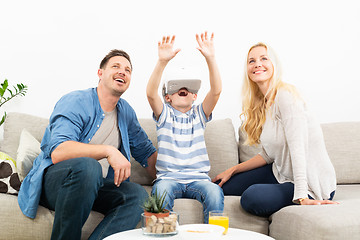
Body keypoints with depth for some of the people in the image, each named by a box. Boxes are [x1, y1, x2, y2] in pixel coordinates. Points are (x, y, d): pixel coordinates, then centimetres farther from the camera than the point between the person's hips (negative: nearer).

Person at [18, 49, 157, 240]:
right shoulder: (75, 102, -9)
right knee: (87, 165, -38)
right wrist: (108, 151, -31)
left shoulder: (126, 111, 12)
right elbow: (57, 153, -24)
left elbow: (145, 152, 21)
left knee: (138, 194, -23)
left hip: (93, 187, 6)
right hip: (53, 179, -5)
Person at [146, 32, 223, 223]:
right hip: (168, 177, -1)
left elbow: (216, 91, -3)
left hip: (198, 177, 1)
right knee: (161, 190, -34)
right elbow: (151, 93, -10)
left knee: (214, 192, -30)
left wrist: (210, 58, -17)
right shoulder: (164, 114, 10)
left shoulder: (199, 114, 15)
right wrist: (162, 61, -25)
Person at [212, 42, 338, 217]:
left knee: (252, 197, -30)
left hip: (312, 184, -8)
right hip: (282, 173, 9)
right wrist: (232, 170, 11)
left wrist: (301, 196, -33)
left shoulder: (286, 96, -19)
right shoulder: (263, 103, 7)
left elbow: (297, 149, -28)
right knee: (223, 186, 7)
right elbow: (269, 154, 10)